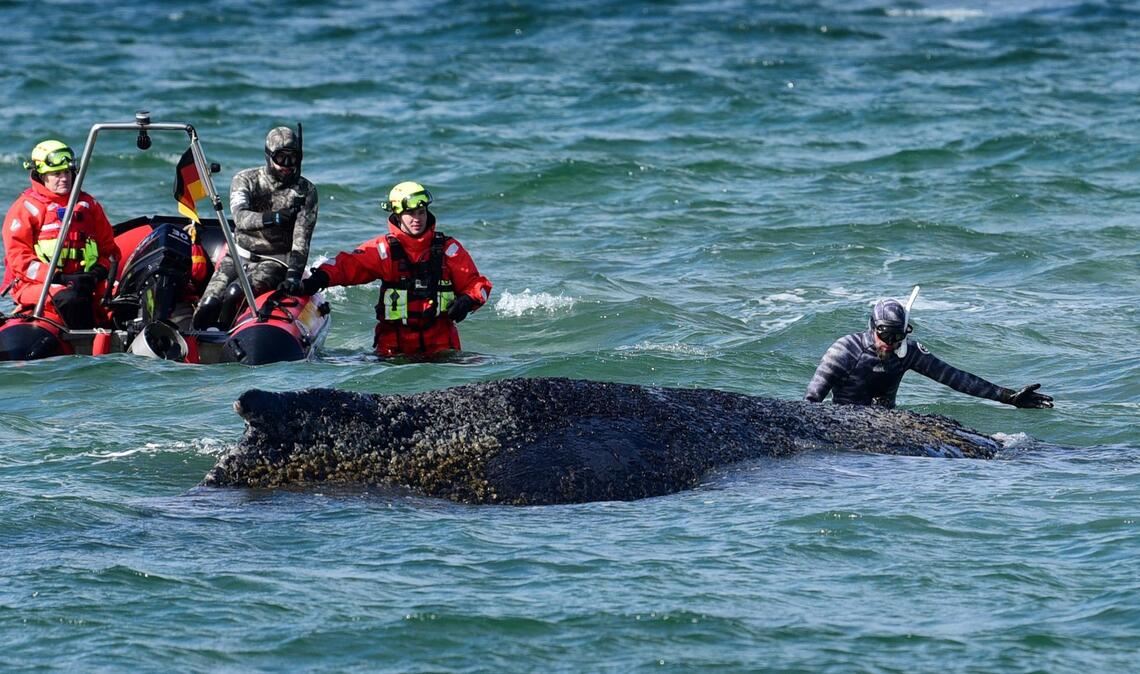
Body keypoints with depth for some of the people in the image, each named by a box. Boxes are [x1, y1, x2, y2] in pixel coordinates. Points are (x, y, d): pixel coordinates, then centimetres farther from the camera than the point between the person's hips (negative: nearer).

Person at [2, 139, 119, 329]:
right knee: (71, 300, -38)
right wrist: (59, 279, -16)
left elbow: (109, 247, 22)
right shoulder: (26, 207, 4)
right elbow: (18, 256, -5)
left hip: (85, 283, 5)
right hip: (36, 284, -5)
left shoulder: (88, 205, 21)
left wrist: (98, 272, -3)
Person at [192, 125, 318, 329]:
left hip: (275, 261, -2)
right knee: (207, 307, -18)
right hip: (239, 256, 2)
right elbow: (240, 217, -20)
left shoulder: (306, 191, -2)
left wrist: (293, 275, -23)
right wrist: (273, 218, -37)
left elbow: (301, 239, -9)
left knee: (235, 294, -29)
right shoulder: (245, 180, 0)